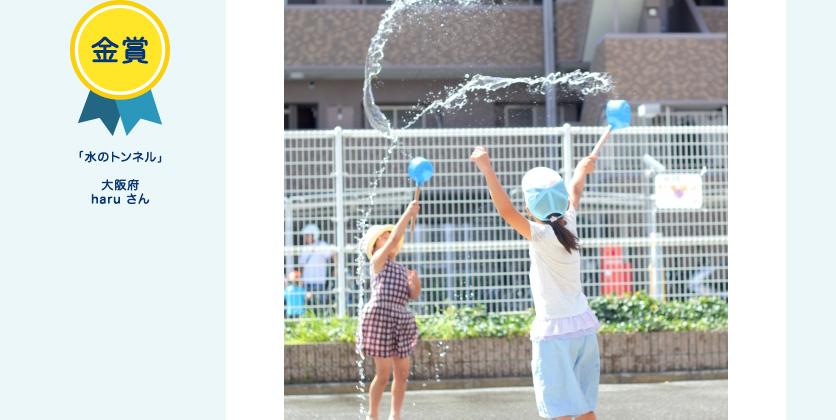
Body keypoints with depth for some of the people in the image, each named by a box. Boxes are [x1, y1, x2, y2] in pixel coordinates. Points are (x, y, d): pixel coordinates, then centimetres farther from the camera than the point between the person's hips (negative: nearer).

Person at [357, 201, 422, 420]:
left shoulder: (402, 270, 21)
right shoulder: (378, 261, 2)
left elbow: (413, 296, 13)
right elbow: (394, 238, -12)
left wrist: (416, 284, -8)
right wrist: (408, 213, -11)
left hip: (401, 321, 7)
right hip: (379, 318, -7)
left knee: (402, 373, 4)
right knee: (383, 374, -6)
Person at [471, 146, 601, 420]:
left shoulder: (542, 236, -16)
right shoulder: (568, 225, 3)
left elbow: (506, 210, -27)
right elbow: (574, 192, 24)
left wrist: (487, 169, -30)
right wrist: (582, 169, 43)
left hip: (554, 331, -8)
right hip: (584, 326, 8)